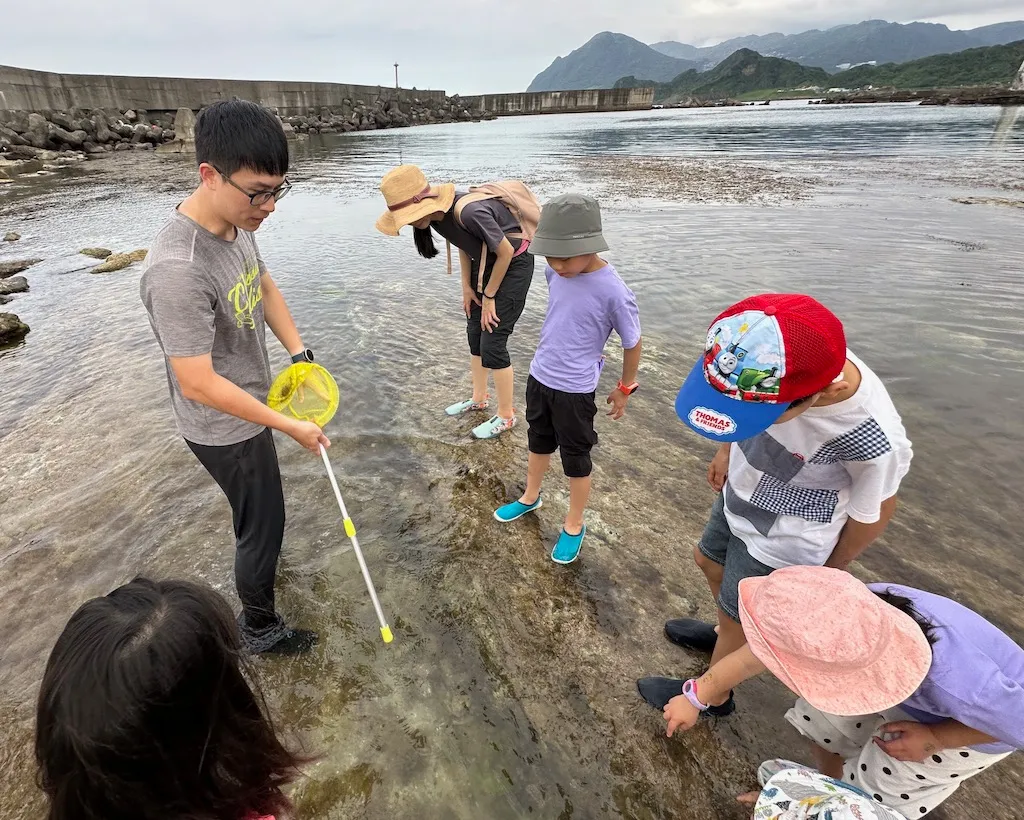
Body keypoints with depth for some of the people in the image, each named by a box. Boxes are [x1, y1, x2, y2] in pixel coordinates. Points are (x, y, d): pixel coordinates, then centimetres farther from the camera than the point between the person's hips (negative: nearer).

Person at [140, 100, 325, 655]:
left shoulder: (236, 223, -7)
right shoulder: (178, 269, -35)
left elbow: (264, 286, 10)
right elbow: (198, 384, -31)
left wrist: (299, 353, -3)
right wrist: (290, 426, -25)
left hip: (248, 405, 9)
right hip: (225, 428, -8)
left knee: (255, 514, 32)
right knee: (264, 525, 10)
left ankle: (253, 560, 62)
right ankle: (260, 629, 36)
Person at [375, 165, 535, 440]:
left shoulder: (470, 212, -35)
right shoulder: (435, 213, -11)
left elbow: (506, 253, -22)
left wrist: (489, 296, -12)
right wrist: (467, 287, 7)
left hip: (513, 265, -8)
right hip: (484, 263, 8)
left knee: (492, 343, -7)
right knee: (475, 332, 14)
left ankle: (506, 416, 11)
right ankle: (479, 398, 34)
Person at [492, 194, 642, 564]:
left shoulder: (614, 292, -24)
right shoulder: (555, 271, -8)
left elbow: (632, 343, -10)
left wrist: (625, 389, 0)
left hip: (575, 390, -6)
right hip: (539, 376, 6)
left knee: (576, 460, 12)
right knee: (539, 442, 26)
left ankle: (574, 526, 34)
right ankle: (530, 497, 50)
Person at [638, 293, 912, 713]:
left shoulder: (874, 441, -40)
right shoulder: (771, 363, -29)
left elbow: (872, 512, -18)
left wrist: (829, 571, 0)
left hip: (781, 540, -6)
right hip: (739, 496, 6)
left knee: (739, 619, 15)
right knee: (709, 560, 29)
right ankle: (728, 635, 60)